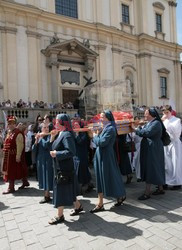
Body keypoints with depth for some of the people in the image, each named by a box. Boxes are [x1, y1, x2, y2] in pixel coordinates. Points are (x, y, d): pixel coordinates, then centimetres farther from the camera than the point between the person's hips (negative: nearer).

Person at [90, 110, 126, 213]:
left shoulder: (110, 129, -17)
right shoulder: (106, 128, 12)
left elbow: (101, 142, -23)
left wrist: (95, 136, -8)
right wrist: (97, 135, 2)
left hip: (106, 157, -9)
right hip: (101, 156, 9)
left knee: (109, 178, 5)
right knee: (101, 179, 11)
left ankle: (121, 196, 30)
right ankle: (100, 204, 20)